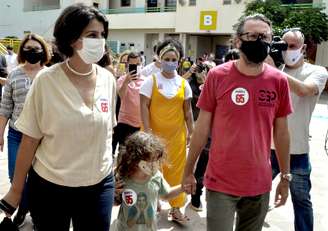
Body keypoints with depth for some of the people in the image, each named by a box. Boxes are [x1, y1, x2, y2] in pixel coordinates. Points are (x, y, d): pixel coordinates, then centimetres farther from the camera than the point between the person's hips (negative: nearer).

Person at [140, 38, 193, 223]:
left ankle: (176, 208, 18)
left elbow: (187, 110, 8)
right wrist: (147, 130, -13)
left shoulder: (183, 83, 5)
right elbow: (144, 107, -7)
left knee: (176, 169, 7)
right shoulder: (151, 80, -4)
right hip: (154, 133, -2)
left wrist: (192, 131, 5)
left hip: (176, 133, 3)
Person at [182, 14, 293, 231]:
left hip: (260, 184, 3)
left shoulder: (279, 81, -2)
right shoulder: (217, 76, -9)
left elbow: (281, 132, 6)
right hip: (221, 183, -2)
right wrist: (188, 171, 1)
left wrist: (285, 176, 10)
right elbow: (202, 128, -3)